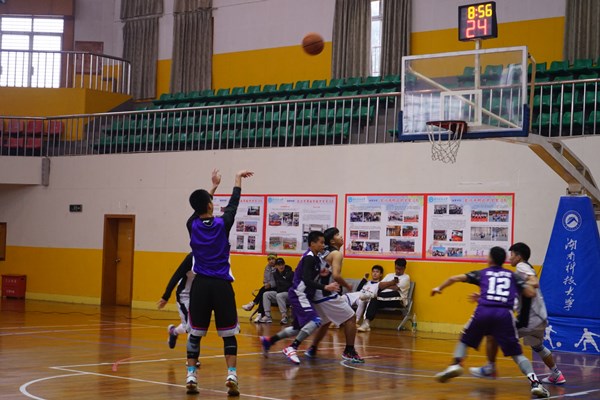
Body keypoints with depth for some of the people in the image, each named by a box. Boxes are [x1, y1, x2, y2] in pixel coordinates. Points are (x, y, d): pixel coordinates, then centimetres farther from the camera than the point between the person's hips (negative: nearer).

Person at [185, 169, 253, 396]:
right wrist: (238, 178, 25)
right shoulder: (222, 224, -6)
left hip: (200, 285, 2)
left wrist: (214, 185, 35)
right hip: (221, 285, -2)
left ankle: (191, 376, 2)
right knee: (228, 334, 5)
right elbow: (233, 204, 11)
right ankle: (231, 375, -7)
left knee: (195, 333, 9)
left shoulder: (192, 225, 0)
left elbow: (199, 208, 21)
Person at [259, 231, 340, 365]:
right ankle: (292, 348, -18)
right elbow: (306, 280, -26)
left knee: (299, 328, 17)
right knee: (315, 321, -22)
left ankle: (268, 341, 27)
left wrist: (320, 274, 7)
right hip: (299, 295, -10)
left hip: (302, 296, 10)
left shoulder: (314, 258, 13)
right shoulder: (309, 258, -17)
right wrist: (325, 287, -33)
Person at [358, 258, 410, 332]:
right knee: (374, 300, -29)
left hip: (398, 301, -3)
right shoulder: (389, 275, 26)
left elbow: (396, 288, -7)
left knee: (396, 293, -39)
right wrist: (391, 283, -4)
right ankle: (367, 322, -43)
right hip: (385, 299, 3)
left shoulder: (406, 277, 8)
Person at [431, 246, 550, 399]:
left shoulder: (482, 273, 23)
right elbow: (531, 293, 15)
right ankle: (534, 382, -11)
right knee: (517, 354, 7)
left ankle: (455, 365, 2)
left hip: (483, 311, 0)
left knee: (464, 340, 24)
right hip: (505, 313, 0)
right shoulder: (512, 275, 23)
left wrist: (439, 288, 36)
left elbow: (455, 278, 20)